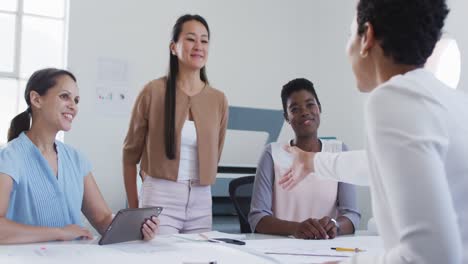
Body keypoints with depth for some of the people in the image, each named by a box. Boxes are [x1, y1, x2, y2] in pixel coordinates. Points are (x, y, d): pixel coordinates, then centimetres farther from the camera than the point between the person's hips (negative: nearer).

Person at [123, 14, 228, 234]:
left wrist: (195, 187, 12)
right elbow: (131, 152, 3)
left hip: (201, 202, 4)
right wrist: (133, 207, 6)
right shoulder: (154, 91, -5)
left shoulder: (218, 100, 4)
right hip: (159, 199, -3)